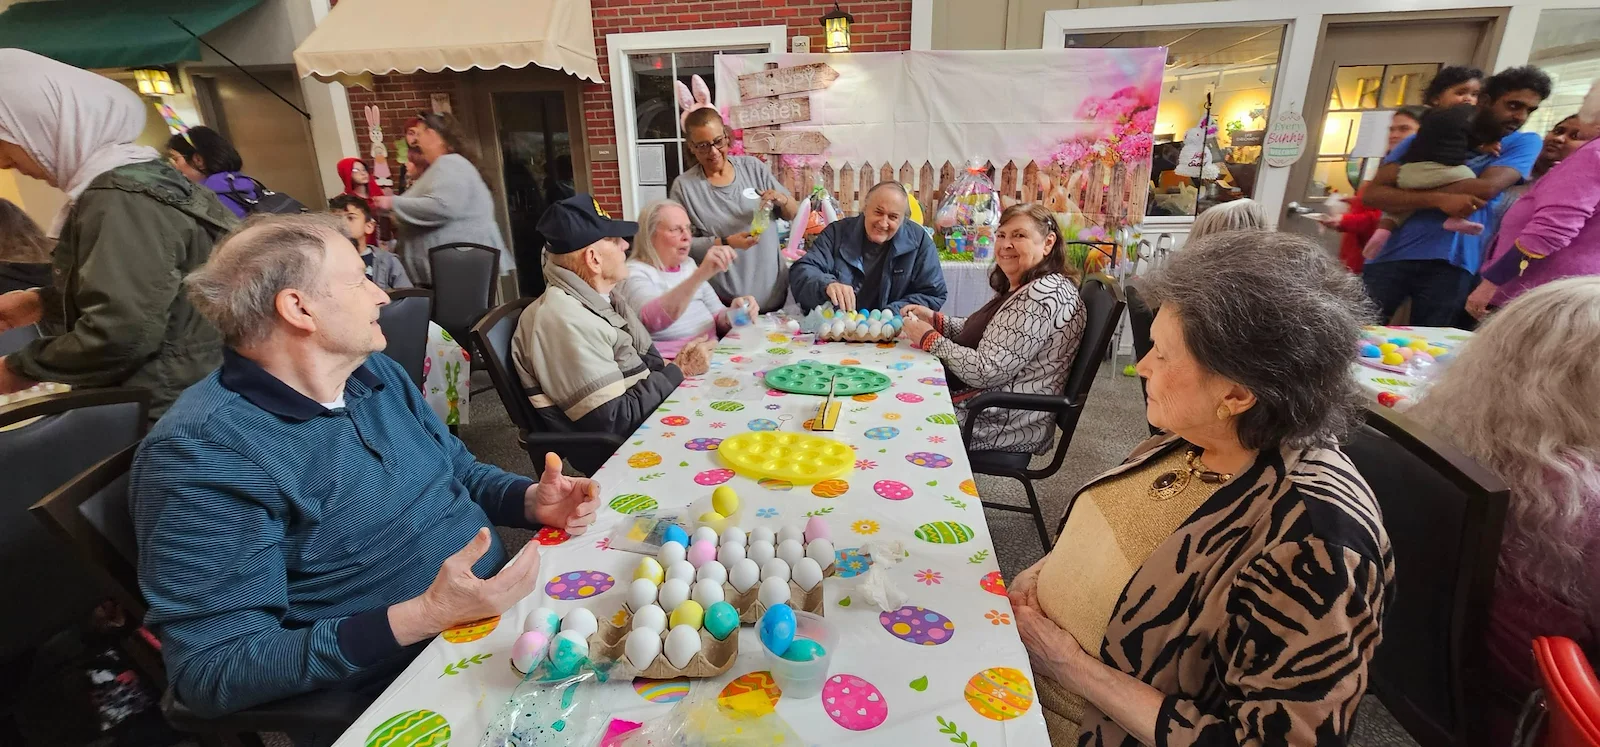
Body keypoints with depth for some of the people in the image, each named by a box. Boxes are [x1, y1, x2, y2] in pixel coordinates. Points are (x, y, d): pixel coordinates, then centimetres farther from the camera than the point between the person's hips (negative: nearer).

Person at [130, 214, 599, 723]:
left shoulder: (377, 371, 7)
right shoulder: (201, 452, -17)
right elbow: (213, 671, -19)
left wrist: (531, 500, -5)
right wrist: (422, 617, -29)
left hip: (502, 605, 7)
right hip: (411, 686, -7)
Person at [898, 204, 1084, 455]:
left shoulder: (1044, 294, -24)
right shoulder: (1023, 287, 7)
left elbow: (986, 372, -27)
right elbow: (983, 333, 16)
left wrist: (929, 338, -15)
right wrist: (935, 320, 1)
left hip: (1007, 423, -9)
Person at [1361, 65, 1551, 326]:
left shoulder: (1524, 144, 10)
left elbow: (1487, 187, -10)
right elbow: (1372, 194, -5)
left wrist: (1403, 194, -6)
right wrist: (1438, 199, -18)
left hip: (1451, 264, 0)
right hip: (1391, 255, 0)